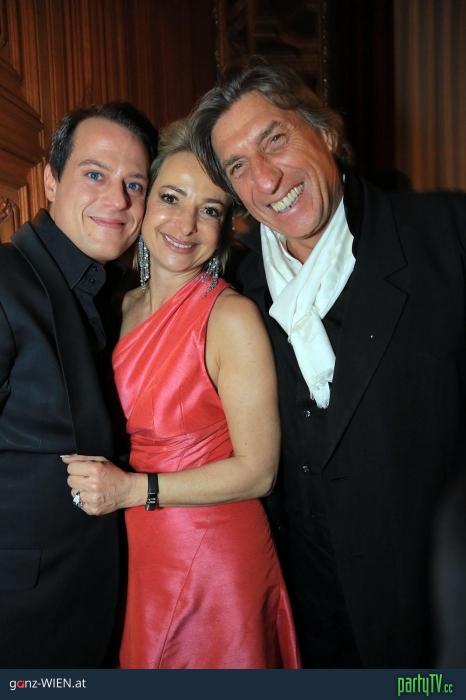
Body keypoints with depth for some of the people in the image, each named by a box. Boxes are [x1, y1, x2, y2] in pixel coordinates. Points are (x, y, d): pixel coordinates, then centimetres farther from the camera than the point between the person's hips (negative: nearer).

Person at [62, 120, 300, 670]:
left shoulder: (231, 317, -19)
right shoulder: (126, 306, 2)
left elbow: (257, 471, -18)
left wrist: (132, 489, -19)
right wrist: (99, 477, 1)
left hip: (214, 559, -6)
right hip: (138, 554, 6)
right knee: (146, 666, 24)